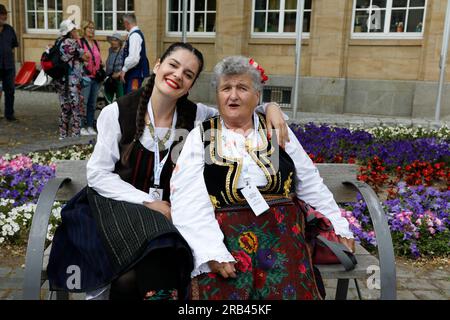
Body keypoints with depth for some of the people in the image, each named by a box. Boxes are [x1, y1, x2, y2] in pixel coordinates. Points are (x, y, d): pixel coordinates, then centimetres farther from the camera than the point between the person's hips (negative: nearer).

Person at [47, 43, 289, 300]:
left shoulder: (195, 115, -1)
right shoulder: (117, 112, -6)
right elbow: (98, 174, -6)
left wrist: (271, 107, -15)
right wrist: (147, 202, -14)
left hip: (170, 211, 2)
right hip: (121, 204, -1)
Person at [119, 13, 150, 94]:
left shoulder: (134, 35, -16)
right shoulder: (138, 33, 15)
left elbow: (134, 58, -25)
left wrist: (124, 70, -14)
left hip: (136, 75, -10)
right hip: (134, 73, 10)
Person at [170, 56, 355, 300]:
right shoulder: (200, 137, 8)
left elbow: (311, 186, 19)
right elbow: (187, 200, -3)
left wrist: (340, 228, 15)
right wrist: (211, 252, -15)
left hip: (282, 233, 2)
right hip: (225, 234, -1)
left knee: (287, 291, -20)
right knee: (224, 290, -25)